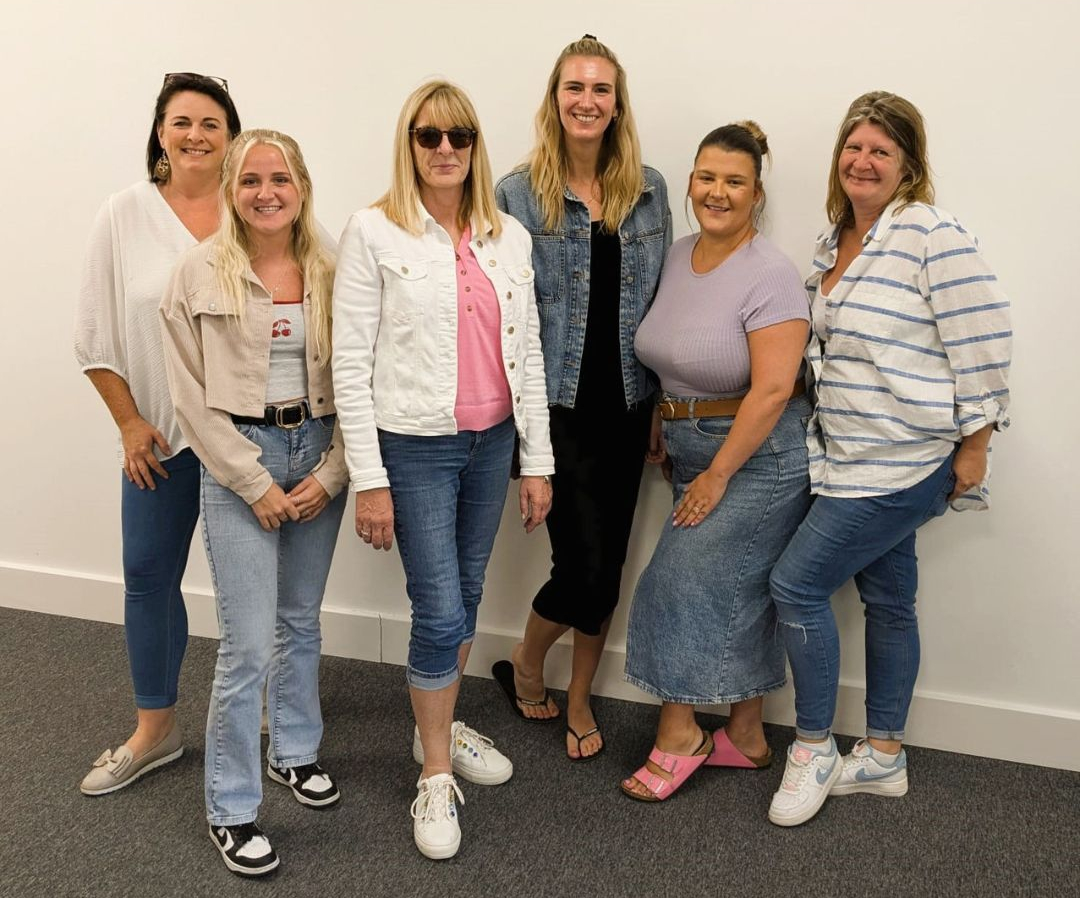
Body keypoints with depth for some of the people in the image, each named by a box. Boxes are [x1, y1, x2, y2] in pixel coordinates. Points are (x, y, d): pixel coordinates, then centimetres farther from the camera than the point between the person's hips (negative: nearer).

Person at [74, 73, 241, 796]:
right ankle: (154, 729, 26)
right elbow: (96, 334, 3)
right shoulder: (125, 215, 0)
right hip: (160, 435, 2)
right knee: (149, 573, 8)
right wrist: (129, 422, -1)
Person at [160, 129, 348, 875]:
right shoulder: (200, 273, -6)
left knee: (301, 619, 16)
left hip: (317, 454, 3)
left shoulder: (330, 274, 2)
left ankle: (294, 751, 37)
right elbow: (192, 395, -7)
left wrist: (330, 472, -6)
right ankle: (231, 809, 13)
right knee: (249, 644, -4)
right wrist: (255, 483, -10)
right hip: (239, 458, -3)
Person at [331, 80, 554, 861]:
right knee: (440, 612, -3)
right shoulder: (374, 233, -6)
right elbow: (351, 363, -8)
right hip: (416, 446, -4)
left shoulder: (509, 237, 6)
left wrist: (537, 460, 5)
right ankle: (436, 778, 16)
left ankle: (441, 728, 37)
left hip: (492, 442, 5)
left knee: (465, 597, 16)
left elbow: (527, 352, 7)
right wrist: (368, 479, -11)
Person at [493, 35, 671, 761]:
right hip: (560, 405, -4)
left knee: (608, 564, 10)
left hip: (627, 403, 4)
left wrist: (664, 400, 8)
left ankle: (579, 703, 30)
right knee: (585, 564, -6)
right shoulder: (520, 195, -3)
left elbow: (663, 298, 11)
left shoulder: (649, 189, 7)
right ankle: (525, 665, 26)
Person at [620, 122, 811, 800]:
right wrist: (663, 430, 11)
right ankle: (746, 738, 26)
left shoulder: (770, 275, -17)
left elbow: (773, 388, -22)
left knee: (685, 586, -6)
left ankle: (678, 736, 11)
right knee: (738, 597, 13)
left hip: (757, 457, -7)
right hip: (694, 453, 7)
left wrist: (718, 473, -19)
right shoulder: (679, 256, 6)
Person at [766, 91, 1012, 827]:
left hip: (906, 463, -8)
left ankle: (813, 751, 10)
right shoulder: (834, 241, 11)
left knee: (797, 583, -8)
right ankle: (884, 758, 29)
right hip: (857, 459, 8)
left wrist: (974, 446, -14)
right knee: (887, 600, 16)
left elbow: (983, 340, -17)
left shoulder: (931, 235, -14)